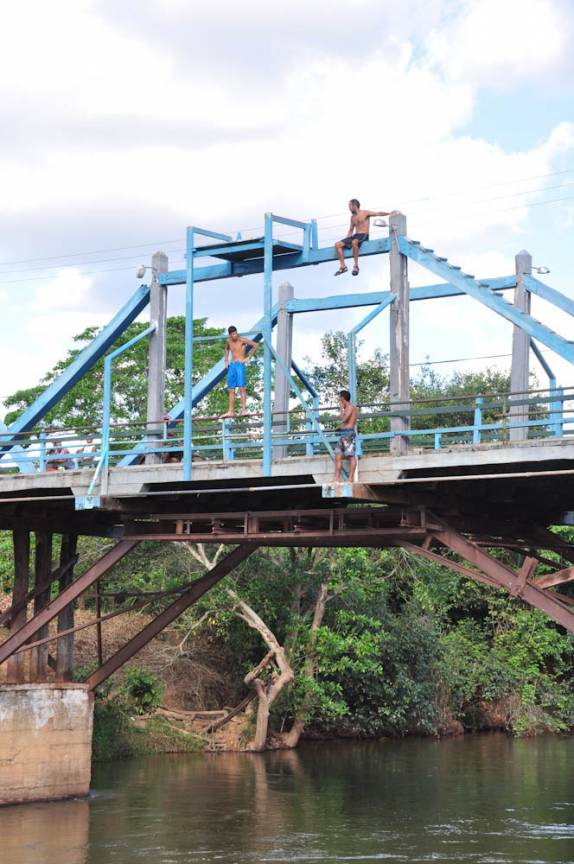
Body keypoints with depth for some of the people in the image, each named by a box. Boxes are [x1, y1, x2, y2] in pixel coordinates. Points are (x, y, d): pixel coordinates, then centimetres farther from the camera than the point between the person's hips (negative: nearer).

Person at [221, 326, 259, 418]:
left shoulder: (241, 340, -7)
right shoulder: (228, 341, 11)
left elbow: (255, 345, -10)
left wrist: (248, 357, -9)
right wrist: (226, 360, 19)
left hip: (240, 364, -6)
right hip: (231, 365, 6)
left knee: (241, 387, -14)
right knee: (231, 390, 5)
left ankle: (244, 409, -18)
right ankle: (230, 411, 6)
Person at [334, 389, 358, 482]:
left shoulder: (351, 406, -3)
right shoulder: (347, 408, 24)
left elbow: (344, 419, -13)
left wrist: (341, 408, -1)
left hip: (349, 433, -10)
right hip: (343, 434, 10)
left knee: (351, 456, -10)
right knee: (338, 456, 3)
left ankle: (351, 479, -15)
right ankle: (337, 479, 1)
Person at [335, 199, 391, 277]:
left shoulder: (365, 213, 1)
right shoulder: (353, 217, 21)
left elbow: (378, 213, -5)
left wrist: (390, 213, -17)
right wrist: (347, 241, 14)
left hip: (364, 235, -7)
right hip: (355, 236, 7)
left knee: (354, 242, -41)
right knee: (338, 244, -11)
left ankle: (356, 266, -36)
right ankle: (343, 266, -16)